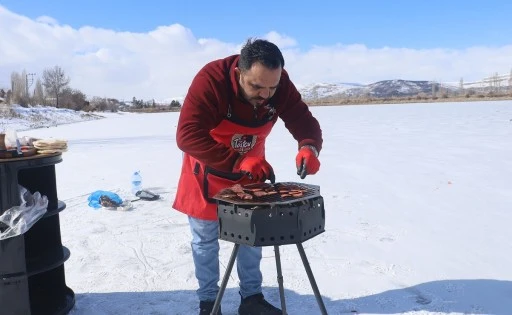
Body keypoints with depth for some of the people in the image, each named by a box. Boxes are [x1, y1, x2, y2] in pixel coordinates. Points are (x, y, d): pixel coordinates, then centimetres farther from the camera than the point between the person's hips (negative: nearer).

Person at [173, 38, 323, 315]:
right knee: (206, 240, 10)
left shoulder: (281, 85, -21)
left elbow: (305, 122, -17)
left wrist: (309, 146, -41)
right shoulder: (211, 80, -34)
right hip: (208, 172, -3)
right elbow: (188, 137, -39)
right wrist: (238, 163, -48)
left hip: (250, 169, 4)